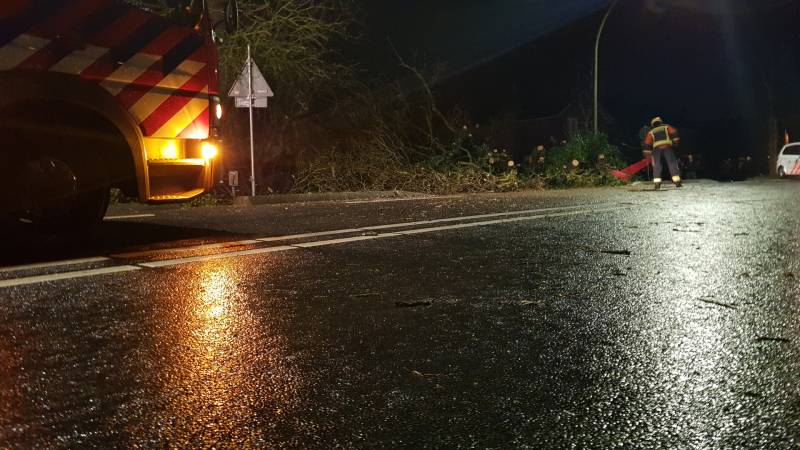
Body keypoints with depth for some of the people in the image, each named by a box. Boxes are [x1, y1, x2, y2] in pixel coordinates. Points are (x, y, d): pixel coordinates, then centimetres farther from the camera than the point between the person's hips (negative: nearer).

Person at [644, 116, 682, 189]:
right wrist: (676, 143, 14)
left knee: (657, 167, 3)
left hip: (656, 149, 1)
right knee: (673, 164, 2)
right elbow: (674, 133, 6)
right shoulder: (666, 127, 24)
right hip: (667, 147, -1)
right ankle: (677, 182, -5)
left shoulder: (651, 132, 26)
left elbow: (647, 144, 17)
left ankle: (657, 184, -7)